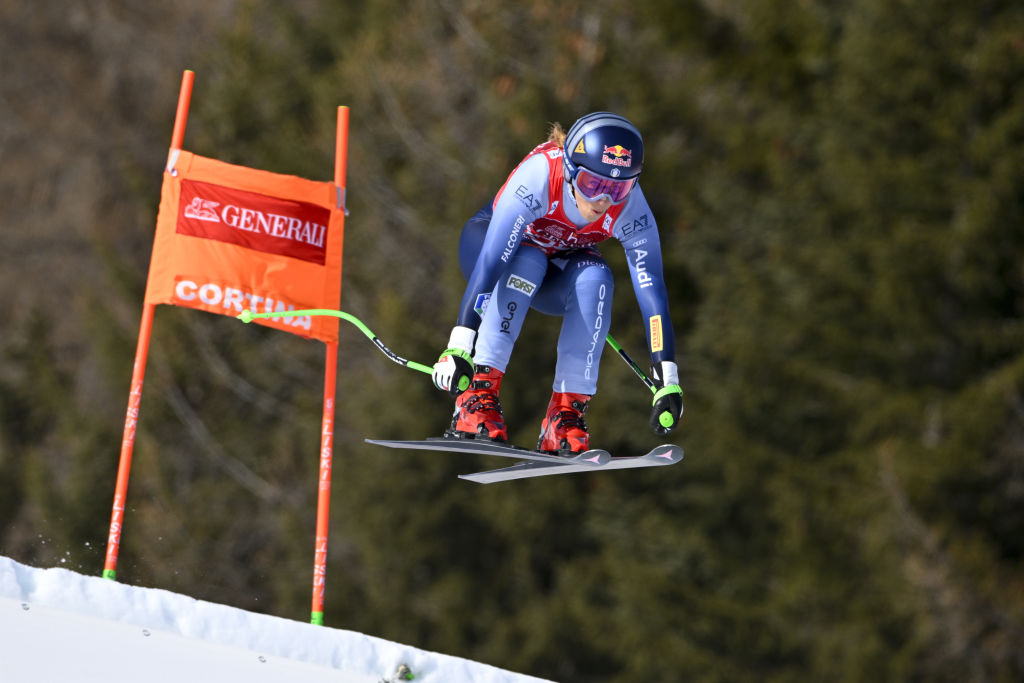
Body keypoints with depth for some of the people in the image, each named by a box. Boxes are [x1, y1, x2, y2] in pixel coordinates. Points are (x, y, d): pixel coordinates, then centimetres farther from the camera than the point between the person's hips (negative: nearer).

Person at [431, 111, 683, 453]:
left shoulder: (631, 210, -28)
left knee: (595, 278, -31)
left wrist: (668, 383, -35)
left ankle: (565, 413, -28)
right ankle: (476, 398, -36)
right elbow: (489, 264, -43)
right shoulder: (539, 176, -38)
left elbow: (652, 292, -30)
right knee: (526, 261, -37)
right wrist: (459, 347, -50)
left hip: (555, 281, 3)